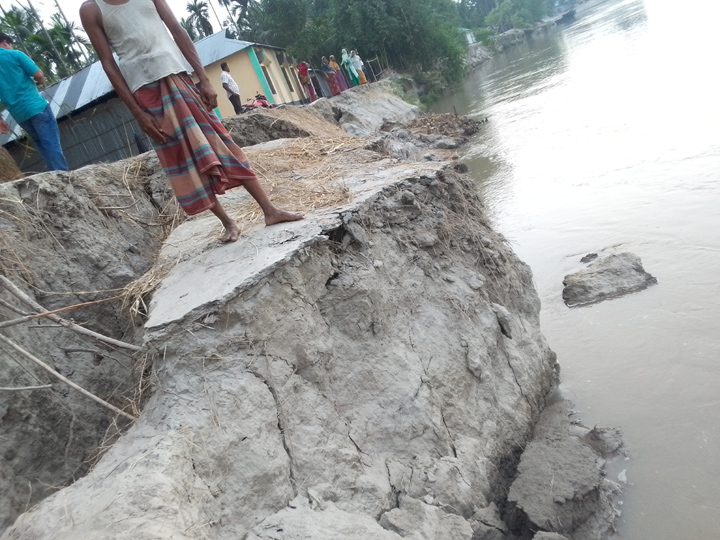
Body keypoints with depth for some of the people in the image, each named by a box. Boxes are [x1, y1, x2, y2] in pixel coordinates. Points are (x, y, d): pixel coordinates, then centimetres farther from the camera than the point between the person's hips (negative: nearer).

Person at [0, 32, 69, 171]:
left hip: (18, 114, 5)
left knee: (44, 146, 12)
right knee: (52, 145, -10)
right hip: (35, 106, -5)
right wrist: (39, 81, 19)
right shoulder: (15, 54, 1)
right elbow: (39, 76, -5)